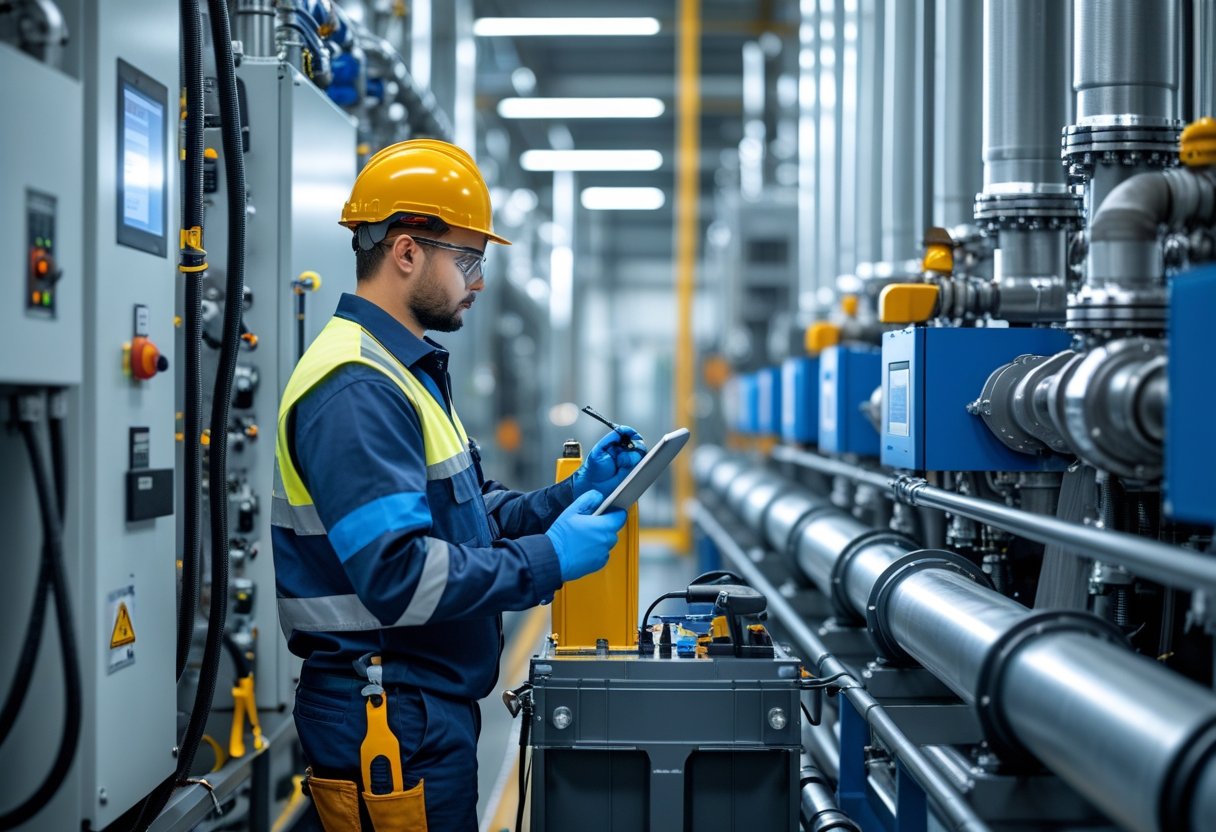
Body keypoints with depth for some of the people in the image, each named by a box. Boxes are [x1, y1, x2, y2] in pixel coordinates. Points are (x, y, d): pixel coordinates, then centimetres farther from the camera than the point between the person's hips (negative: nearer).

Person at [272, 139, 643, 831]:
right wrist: (550, 559, -21)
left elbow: (471, 515, 17)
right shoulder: (357, 391, -20)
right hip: (393, 721, -10)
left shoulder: (406, 371, 15)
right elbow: (399, 576, -27)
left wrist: (574, 494, 3)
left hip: (433, 707, 10)